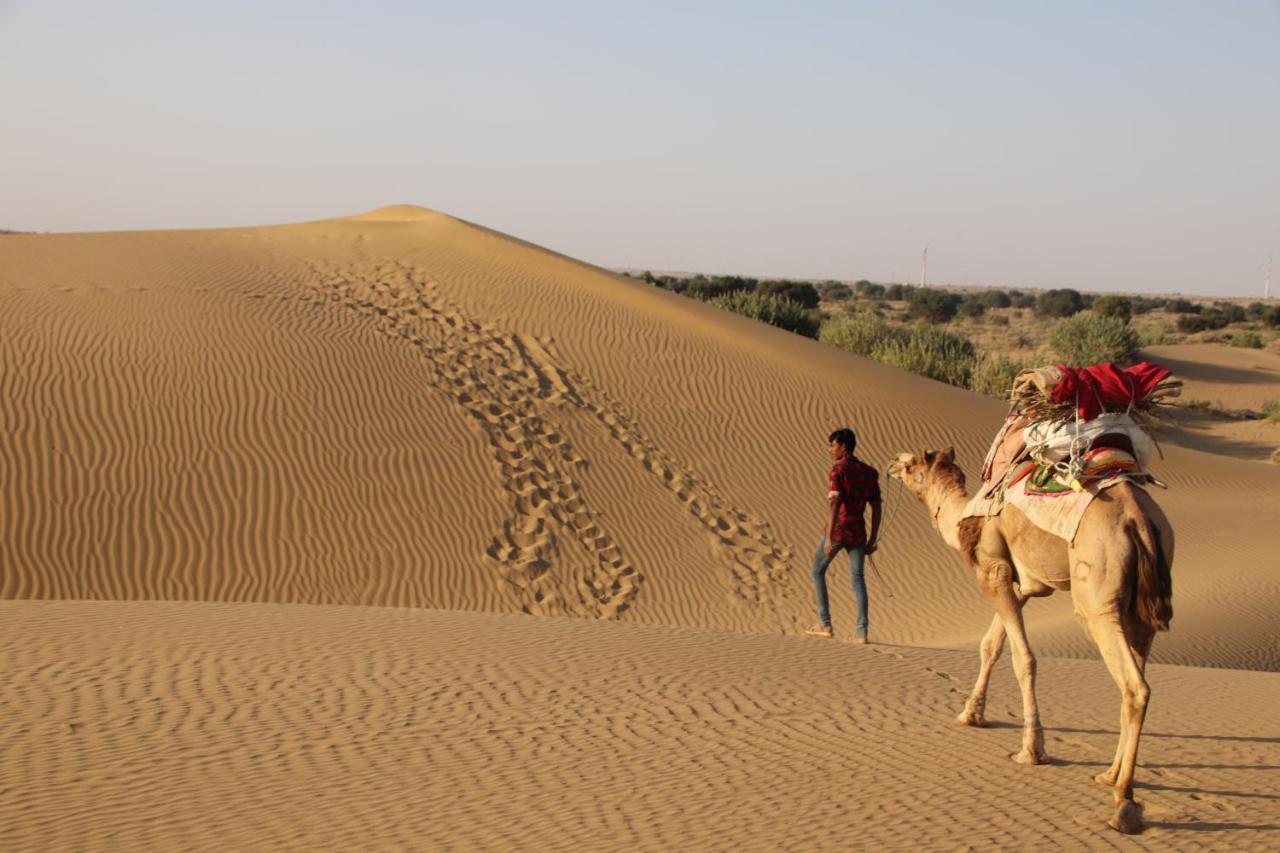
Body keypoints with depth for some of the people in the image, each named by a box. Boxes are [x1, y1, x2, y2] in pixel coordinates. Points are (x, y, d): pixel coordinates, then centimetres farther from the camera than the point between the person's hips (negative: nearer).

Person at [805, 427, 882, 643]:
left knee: (818, 571, 13)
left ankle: (825, 624, 11)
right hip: (858, 532, 5)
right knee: (858, 578, 6)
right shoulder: (869, 472, 8)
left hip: (837, 530, -5)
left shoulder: (838, 470, -12)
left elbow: (834, 504, -20)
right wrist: (873, 539, 14)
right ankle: (861, 631, -3)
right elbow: (876, 507, 9)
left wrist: (829, 538, -22)